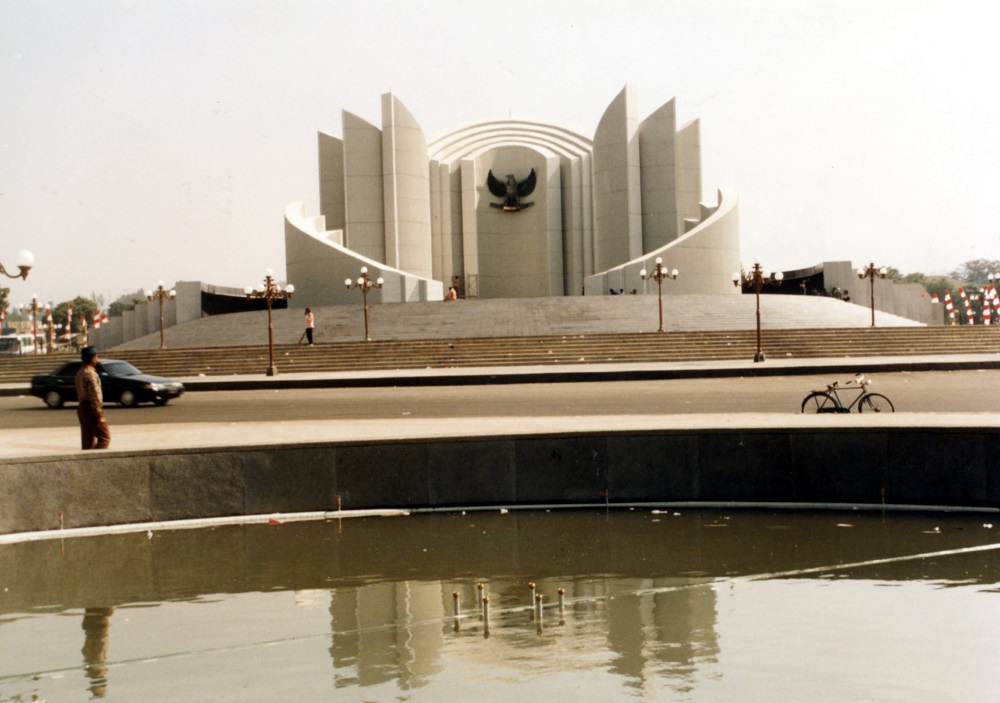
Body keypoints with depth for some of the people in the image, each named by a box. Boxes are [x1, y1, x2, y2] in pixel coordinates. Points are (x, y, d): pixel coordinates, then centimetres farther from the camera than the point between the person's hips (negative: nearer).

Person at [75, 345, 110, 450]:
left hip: (81, 408, 9)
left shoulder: (79, 373, 14)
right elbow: (94, 396, -20)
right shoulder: (90, 374, -16)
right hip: (90, 410, -9)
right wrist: (99, 414, -19)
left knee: (87, 441, 10)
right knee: (105, 437, -6)